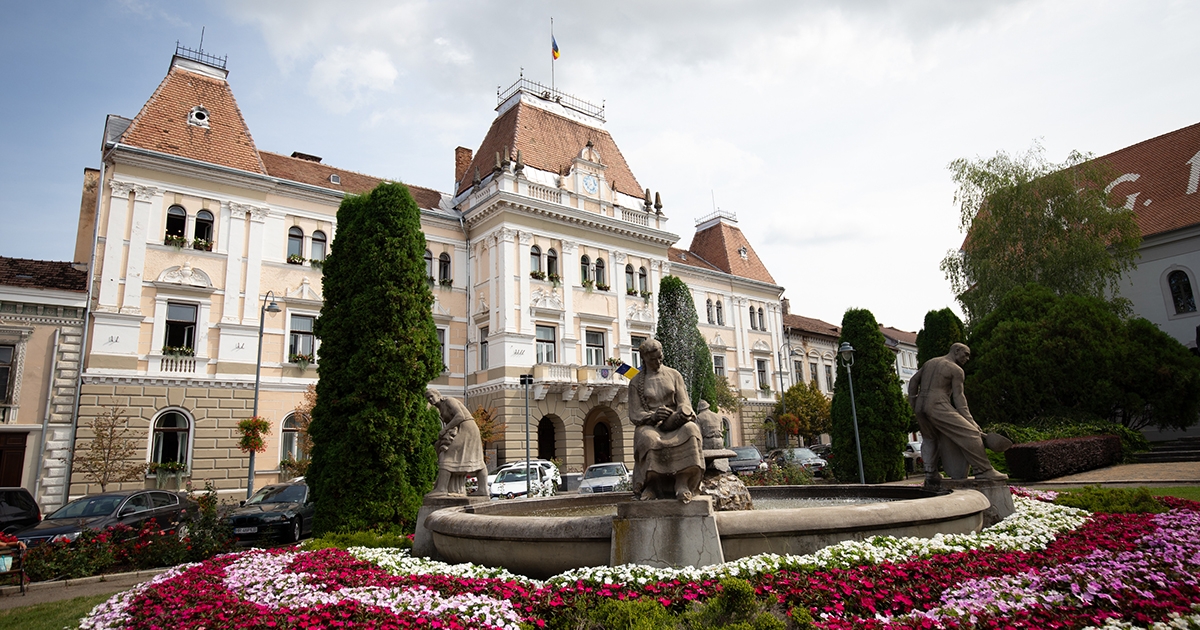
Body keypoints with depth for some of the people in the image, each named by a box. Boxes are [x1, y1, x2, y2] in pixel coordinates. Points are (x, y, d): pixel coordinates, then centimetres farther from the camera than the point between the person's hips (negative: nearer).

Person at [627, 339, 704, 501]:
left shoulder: (674, 375, 13)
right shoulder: (636, 382, 8)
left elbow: (684, 403, 4)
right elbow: (634, 415, 1)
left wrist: (677, 416, -21)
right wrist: (653, 416, -21)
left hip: (675, 425, 1)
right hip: (649, 426, -1)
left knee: (690, 429, -34)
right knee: (648, 438, -37)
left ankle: (682, 482, -34)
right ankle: (651, 485, -23)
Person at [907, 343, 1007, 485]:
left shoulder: (929, 363, 23)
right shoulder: (956, 370, 4)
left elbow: (913, 382, 21)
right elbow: (958, 397, -2)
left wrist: (913, 404, 24)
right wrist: (970, 421, -2)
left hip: (920, 407, 8)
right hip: (938, 406, -7)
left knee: (930, 439, 22)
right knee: (970, 433, -5)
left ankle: (931, 475, 17)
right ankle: (983, 471, -7)